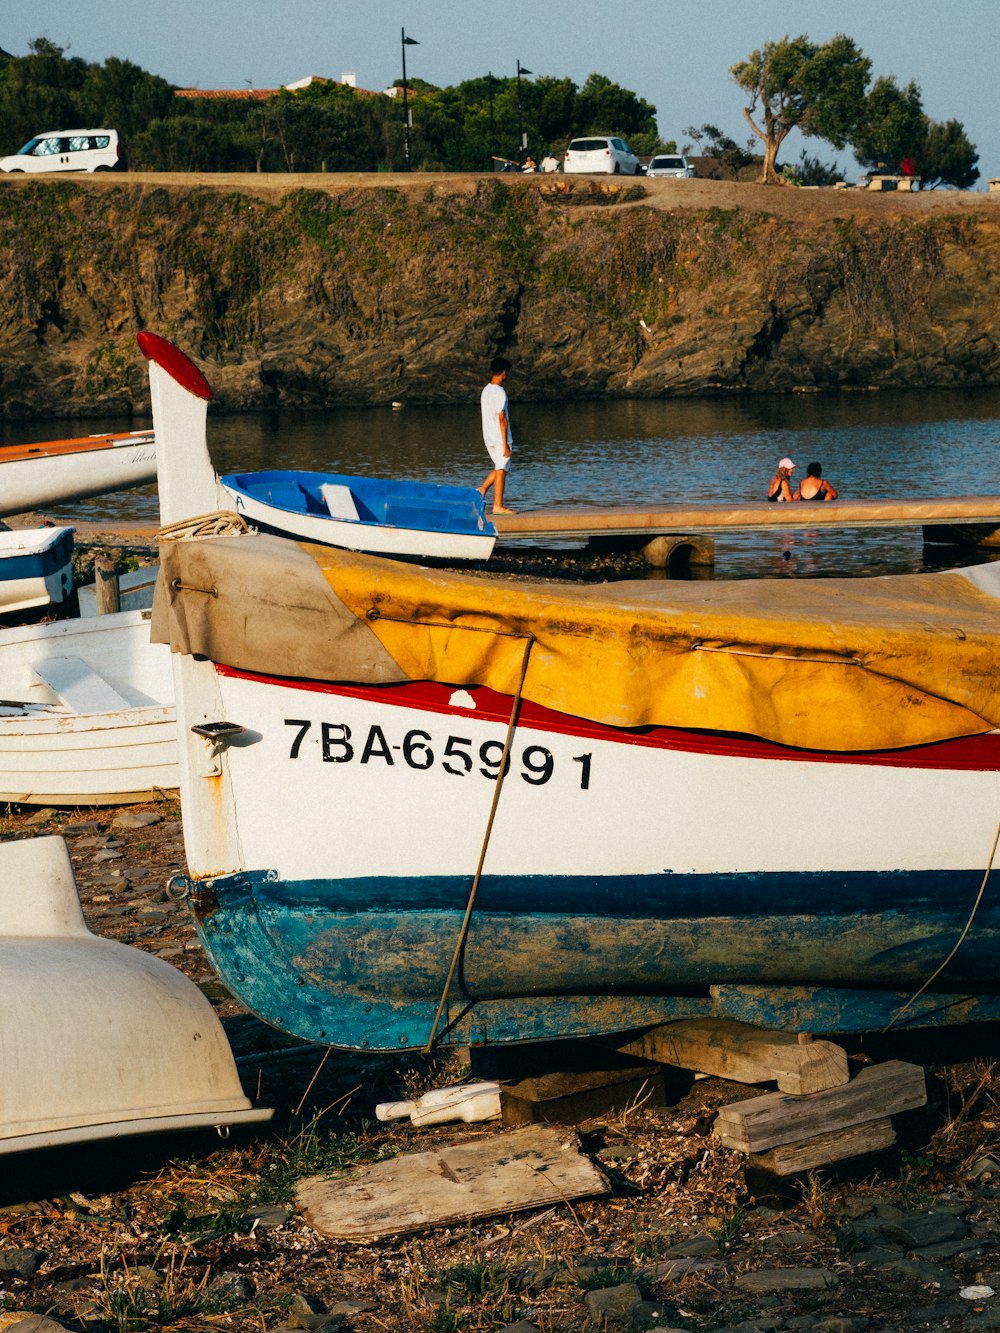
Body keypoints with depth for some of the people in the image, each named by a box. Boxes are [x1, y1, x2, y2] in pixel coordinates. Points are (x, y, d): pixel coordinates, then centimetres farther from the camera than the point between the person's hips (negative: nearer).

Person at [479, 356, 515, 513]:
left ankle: (482, 490, 5)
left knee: (499, 468, 19)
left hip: (488, 437, 8)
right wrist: (505, 444, -17)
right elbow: (502, 419, -19)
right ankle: (498, 505, 2)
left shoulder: (485, 391, 11)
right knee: (501, 470, -1)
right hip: (500, 437, -8)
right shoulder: (500, 392, -16)